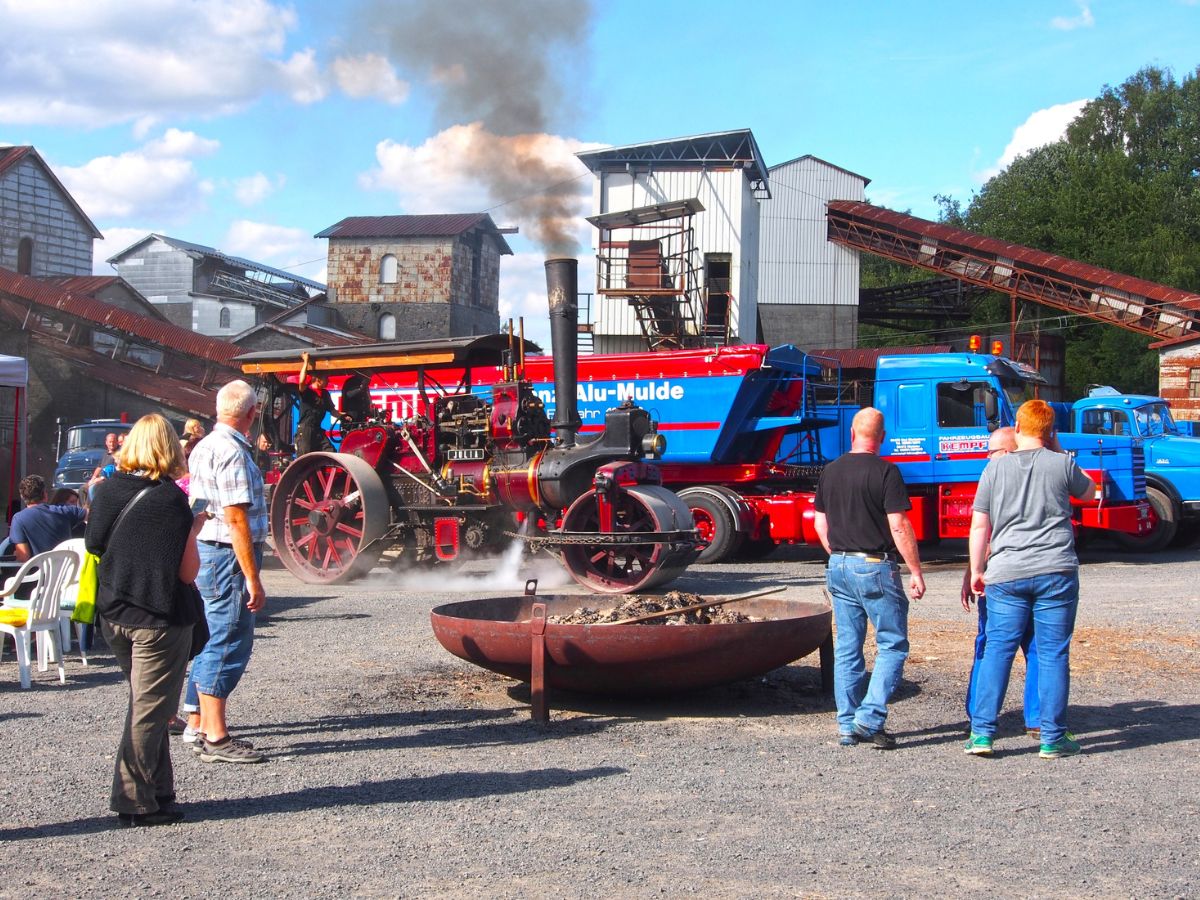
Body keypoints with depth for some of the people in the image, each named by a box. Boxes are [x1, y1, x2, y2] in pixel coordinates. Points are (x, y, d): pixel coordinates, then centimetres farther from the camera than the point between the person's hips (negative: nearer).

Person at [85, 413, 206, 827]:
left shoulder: (107, 490, 1)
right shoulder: (171, 499, -14)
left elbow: (93, 545, 9)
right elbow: (187, 572, -14)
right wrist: (193, 528, -1)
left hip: (113, 615, 6)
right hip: (160, 618, -6)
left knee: (145, 703, 19)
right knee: (150, 709, 3)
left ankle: (158, 790, 24)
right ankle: (136, 801, 6)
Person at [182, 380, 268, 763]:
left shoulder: (205, 446, 13)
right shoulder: (233, 453, -18)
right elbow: (236, 519, -22)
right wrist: (253, 579, -20)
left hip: (204, 555, 10)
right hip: (227, 558, -10)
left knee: (212, 642, 17)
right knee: (228, 644, -6)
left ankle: (198, 724, 26)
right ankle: (215, 738, -3)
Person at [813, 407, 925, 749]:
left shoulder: (831, 471, 7)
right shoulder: (885, 471, -11)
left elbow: (820, 524, 13)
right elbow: (899, 527, -15)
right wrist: (916, 571, -9)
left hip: (838, 567, 6)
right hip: (875, 567, -6)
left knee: (847, 649, 10)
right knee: (893, 644, 4)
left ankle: (848, 726, 12)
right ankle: (870, 718, -7)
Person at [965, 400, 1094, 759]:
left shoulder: (996, 468, 4)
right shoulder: (1061, 464, 1)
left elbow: (979, 526, 4)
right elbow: (1088, 491, 23)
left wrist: (976, 570, 13)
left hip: (1006, 574, 1)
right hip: (1056, 571, -1)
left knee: (997, 650, 6)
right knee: (1053, 654, 4)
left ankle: (982, 732, 2)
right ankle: (1052, 739, 8)